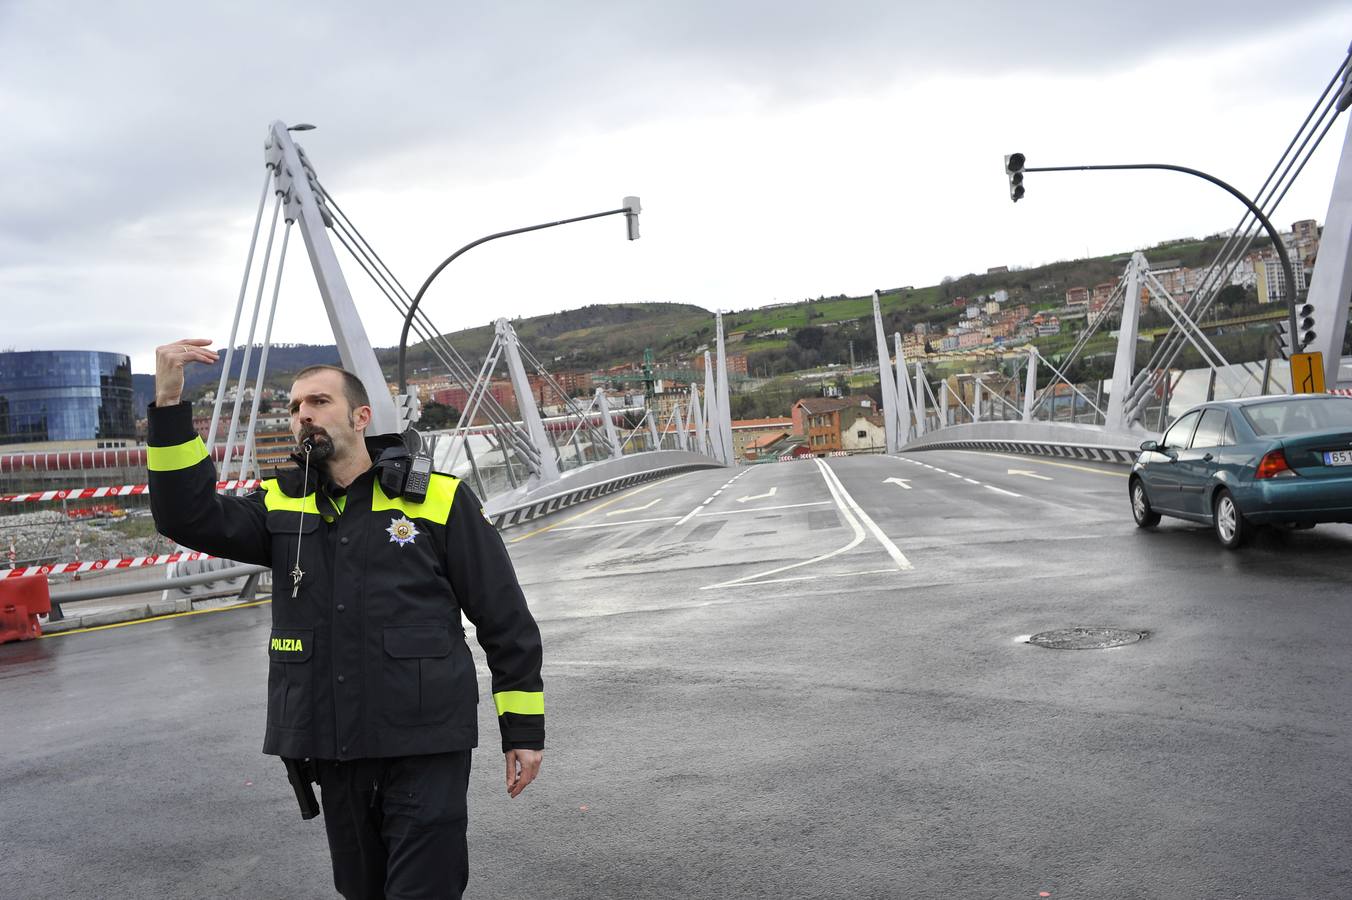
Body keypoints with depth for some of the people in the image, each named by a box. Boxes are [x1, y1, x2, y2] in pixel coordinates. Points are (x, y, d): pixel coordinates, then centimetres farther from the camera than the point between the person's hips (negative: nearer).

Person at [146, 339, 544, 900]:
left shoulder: (438, 497, -3)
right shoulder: (281, 506, 9)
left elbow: (506, 619, -1)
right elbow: (191, 517, -9)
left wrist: (524, 730, -2)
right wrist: (169, 405, -18)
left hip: (426, 747, -4)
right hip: (334, 751, 5)